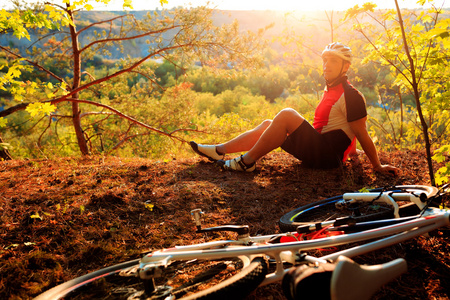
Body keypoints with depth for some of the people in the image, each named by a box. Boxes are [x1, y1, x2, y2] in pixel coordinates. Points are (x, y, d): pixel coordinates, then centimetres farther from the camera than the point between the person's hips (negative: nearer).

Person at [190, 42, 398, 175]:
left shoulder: (351, 96, -12)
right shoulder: (330, 91, 17)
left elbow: (363, 135, -11)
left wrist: (378, 166, -9)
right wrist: (348, 149, 34)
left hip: (327, 154, -10)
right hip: (318, 151, 10)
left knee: (286, 115, -25)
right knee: (267, 125, 4)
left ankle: (247, 162, -19)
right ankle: (219, 150, -2)